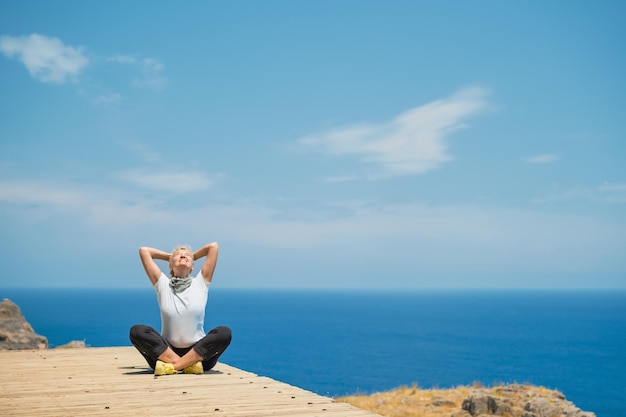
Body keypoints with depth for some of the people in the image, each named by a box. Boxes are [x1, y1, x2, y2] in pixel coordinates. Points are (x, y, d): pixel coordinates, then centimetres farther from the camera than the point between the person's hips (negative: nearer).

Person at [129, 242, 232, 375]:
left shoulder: (200, 282, 7)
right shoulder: (163, 284, 7)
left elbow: (213, 246, 5)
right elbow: (144, 251, 8)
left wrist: (193, 256, 21)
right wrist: (170, 256, 20)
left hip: (197, 352, 0)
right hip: (167, 351, 0)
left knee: (224, 333, -28)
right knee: (136, 331, -24)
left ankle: (172, 366, -27)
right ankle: (188, 364, -27)